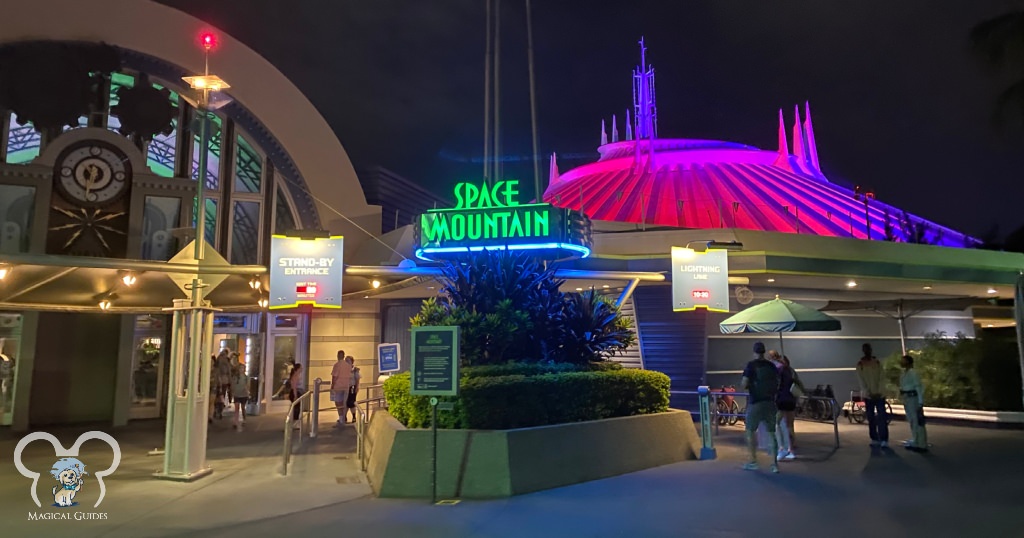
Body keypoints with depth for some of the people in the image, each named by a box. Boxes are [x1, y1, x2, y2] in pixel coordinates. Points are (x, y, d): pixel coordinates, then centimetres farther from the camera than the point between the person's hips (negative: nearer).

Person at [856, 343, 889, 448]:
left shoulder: (877, 362, 3)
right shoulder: (860, 364, 0)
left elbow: (882, 378, -2)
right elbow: (861, 381, -4)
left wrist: (879, 392, -13)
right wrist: (869, 393, -13)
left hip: (879, 394, 0)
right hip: (868, 395, 0)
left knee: (882, 417, -6)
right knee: (871, 418, 5)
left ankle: (884, 440, -6)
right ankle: (875, 439, 11)